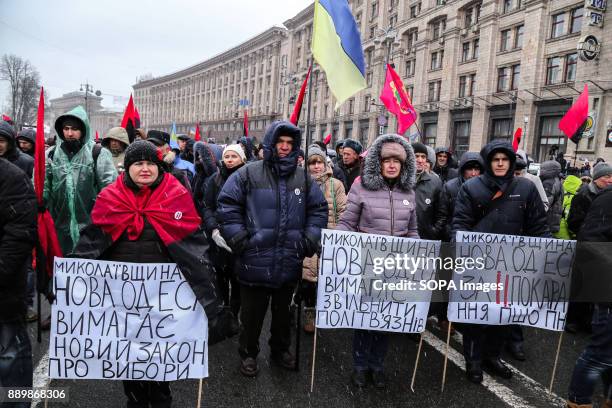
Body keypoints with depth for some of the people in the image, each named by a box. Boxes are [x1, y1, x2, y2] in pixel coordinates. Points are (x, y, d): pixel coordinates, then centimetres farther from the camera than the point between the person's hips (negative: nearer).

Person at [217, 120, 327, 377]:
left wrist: (310, 239, 3)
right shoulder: (249, 174, -5)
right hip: (255, 260, -3)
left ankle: (281, 349, 41)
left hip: (290, 262, 4)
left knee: (283, 310, 20)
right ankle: (249, 353, 32)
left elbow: (318, 209, 12)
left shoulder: (303, 177, 6)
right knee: (252, 313, 12)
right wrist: (238, 238, -10)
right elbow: (227, 206, -4)